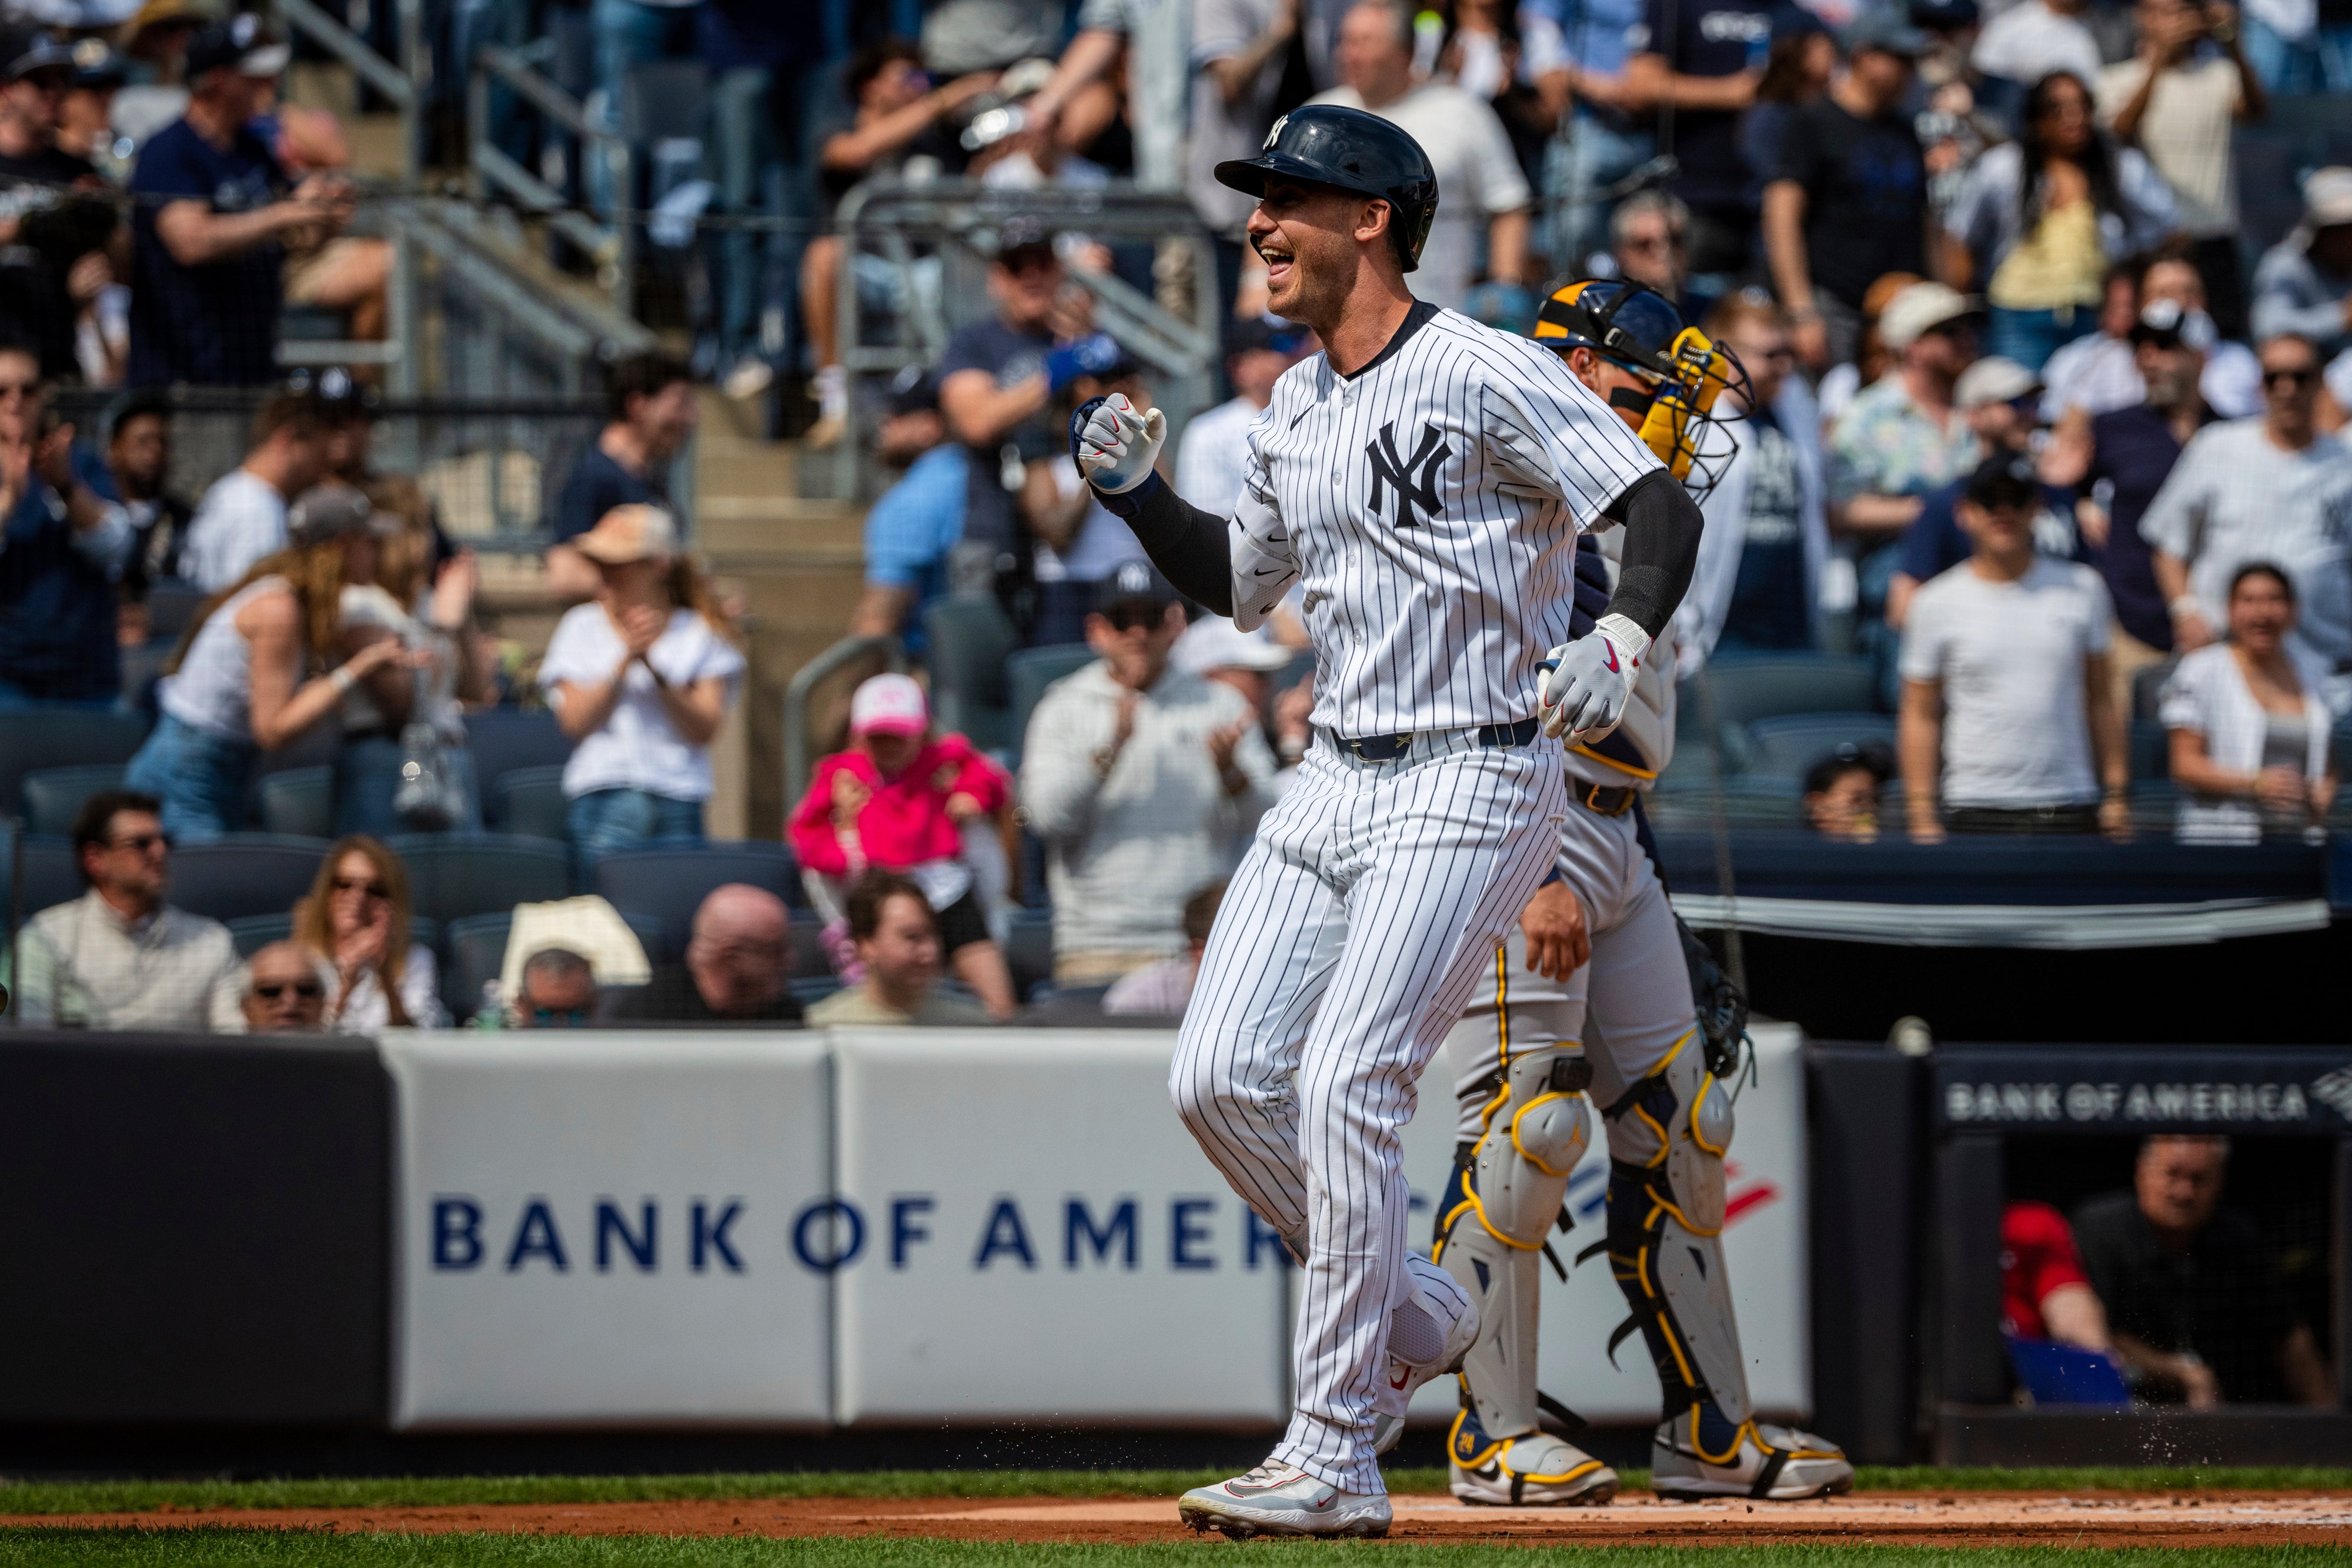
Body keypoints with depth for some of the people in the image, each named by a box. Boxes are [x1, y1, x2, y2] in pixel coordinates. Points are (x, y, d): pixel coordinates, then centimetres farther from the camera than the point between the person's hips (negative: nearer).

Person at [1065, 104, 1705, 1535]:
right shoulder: (1296, 414, 15)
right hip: (1335, 781, 8)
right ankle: (1412, 1319, 21)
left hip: (1473, 785, -8)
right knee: (1221, 1079, 0)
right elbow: (1239, 585, 29)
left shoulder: (1487, 374, -10)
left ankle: (1336, 1459, -13)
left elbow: (1664, 510, -16)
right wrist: (1138, 492, 12)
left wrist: (1620, 644, -34)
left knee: (1348, 1085, -17)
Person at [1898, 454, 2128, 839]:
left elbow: (2101, 701, 14)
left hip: (2069, 808, 1)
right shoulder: (1936, 602, 5)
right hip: (1976, 813, -1)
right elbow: (1920, 719, 6)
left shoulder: (2082, 588, 9)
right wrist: (1922, 817, -1)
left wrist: (2116, 795, 9)